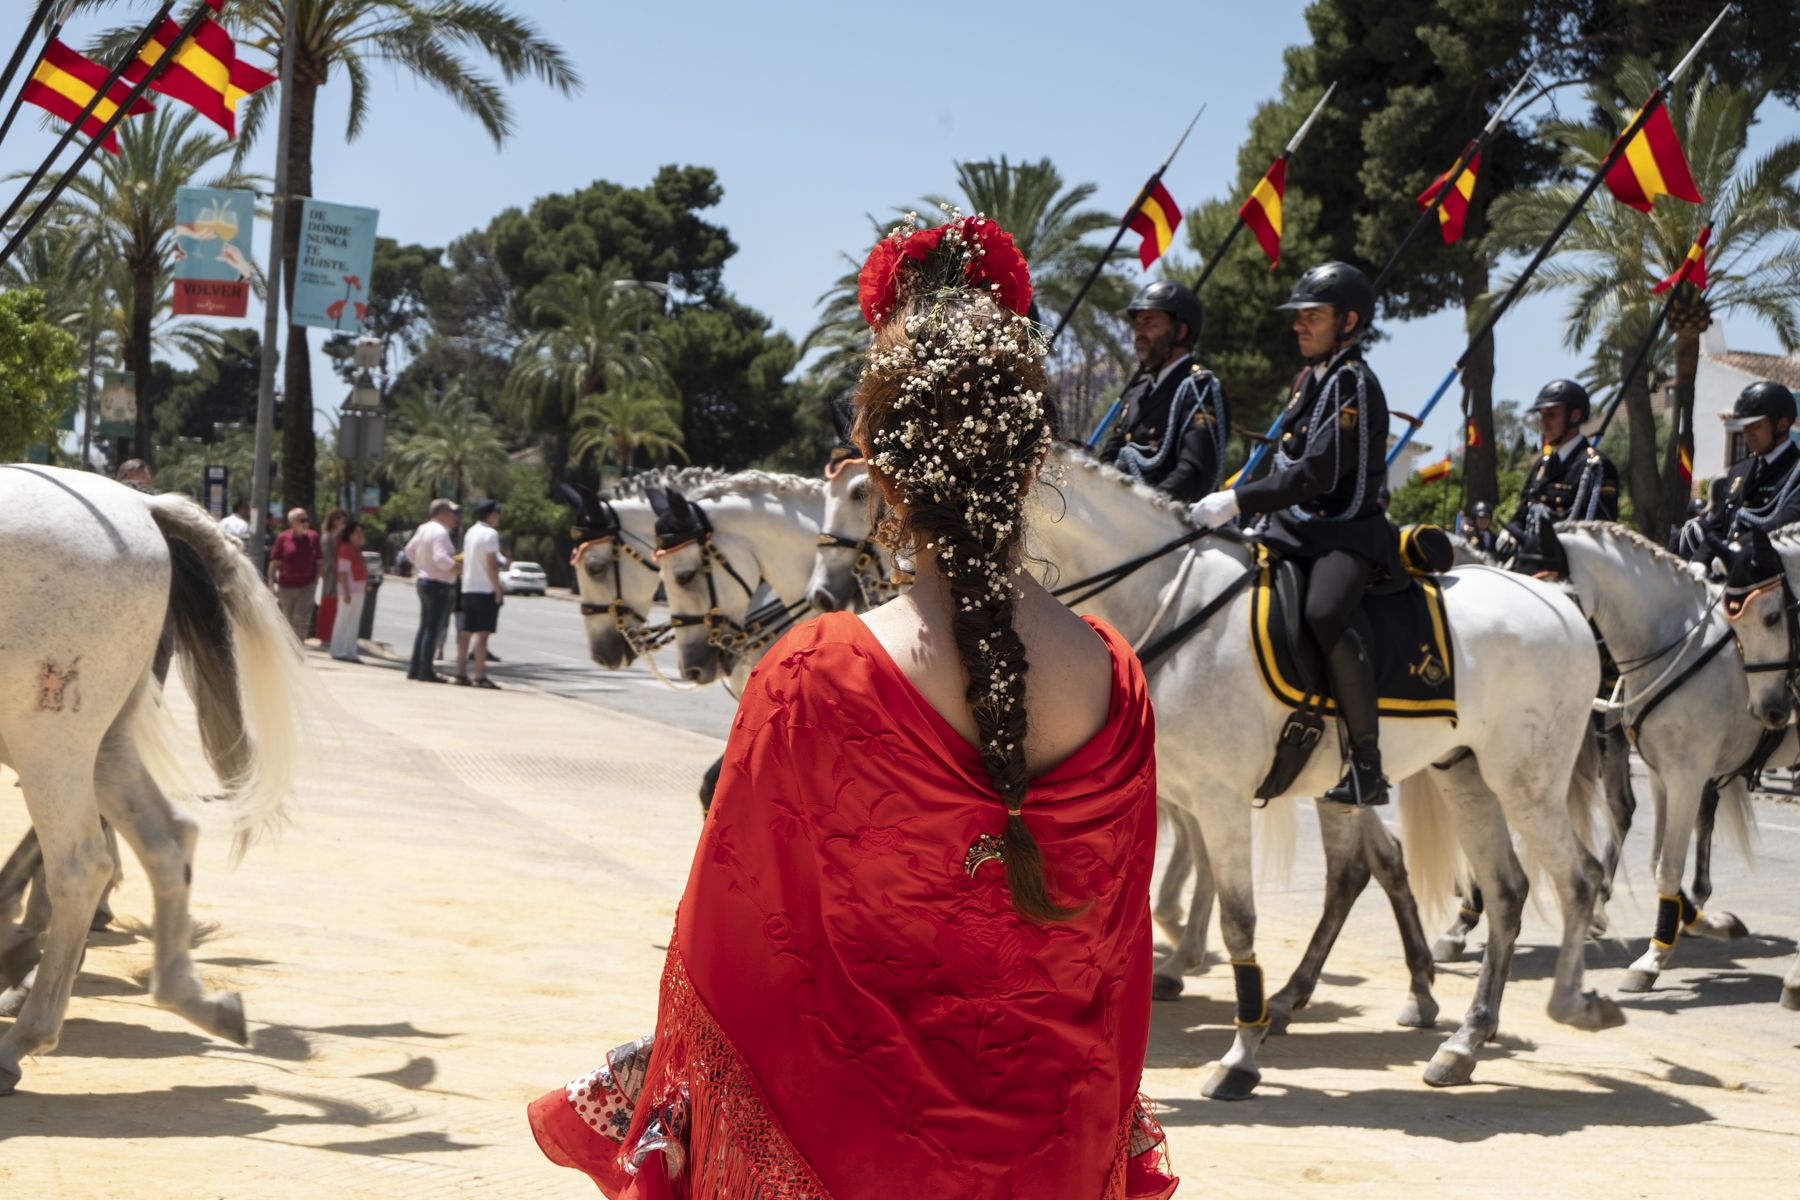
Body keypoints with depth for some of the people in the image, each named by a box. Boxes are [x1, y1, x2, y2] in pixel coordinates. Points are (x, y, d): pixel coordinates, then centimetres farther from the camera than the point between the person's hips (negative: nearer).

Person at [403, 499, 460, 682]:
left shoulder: (423, 529, 12)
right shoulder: (440, 532, -17)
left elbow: (410, 550, 20)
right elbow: (441, 558, -27)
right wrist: (458, 569, -17)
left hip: (423, 582, 10)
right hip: (438, 586, -10)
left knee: (424, 627, 15)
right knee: (433, 629, -7)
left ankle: (415, 669, 18)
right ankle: (426, 671, -7)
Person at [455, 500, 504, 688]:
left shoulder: (471, 532, 14)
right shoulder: (490, 533, -13)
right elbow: (491, 564, -18)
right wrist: (498, 590, -15)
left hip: (468, 588, 9)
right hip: (486, 590, -9)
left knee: (467, 631, 11)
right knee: (482, 632, -10)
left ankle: (461, 673, 13)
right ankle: (480, 676, -13)